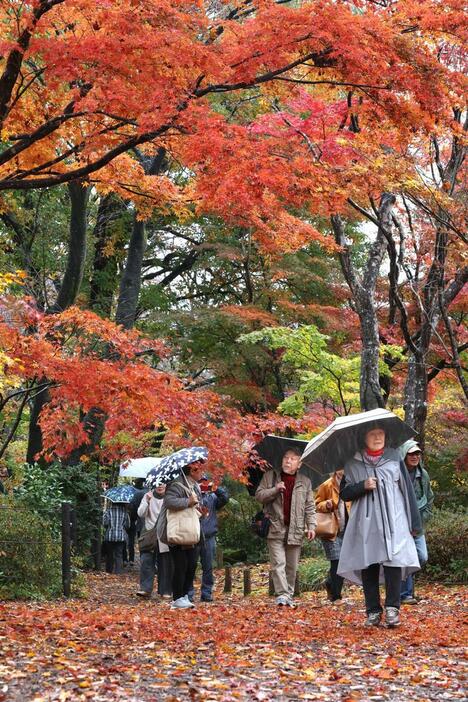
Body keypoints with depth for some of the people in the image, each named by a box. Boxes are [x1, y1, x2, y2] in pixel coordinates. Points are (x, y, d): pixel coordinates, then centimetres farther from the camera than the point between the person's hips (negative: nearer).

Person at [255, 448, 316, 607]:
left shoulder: (305, 482, 11)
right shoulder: (270, 476, 8)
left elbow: (309, 507, 10)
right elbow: (259, 495, 3)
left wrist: (311, 525, 0)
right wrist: (275, 490, -13)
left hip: (295, 530, 2)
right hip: (275, 528, -2)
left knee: (292, 566, 7)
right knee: (278, 563, -10)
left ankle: (289, 595, 16)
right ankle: (282, 594, -13)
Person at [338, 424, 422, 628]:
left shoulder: (394, 459, 9)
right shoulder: (353, 464, 9)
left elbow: (407, 490, 8)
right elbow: (344, 493, 8)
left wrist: (414, 521, 4)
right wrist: (362, 486, -11)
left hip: (394, 522, -1)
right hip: (365, 524, 1)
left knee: (393, 561, -12)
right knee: (368, 566, 0)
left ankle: (392, 608, -4)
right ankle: (373, 611, 8)